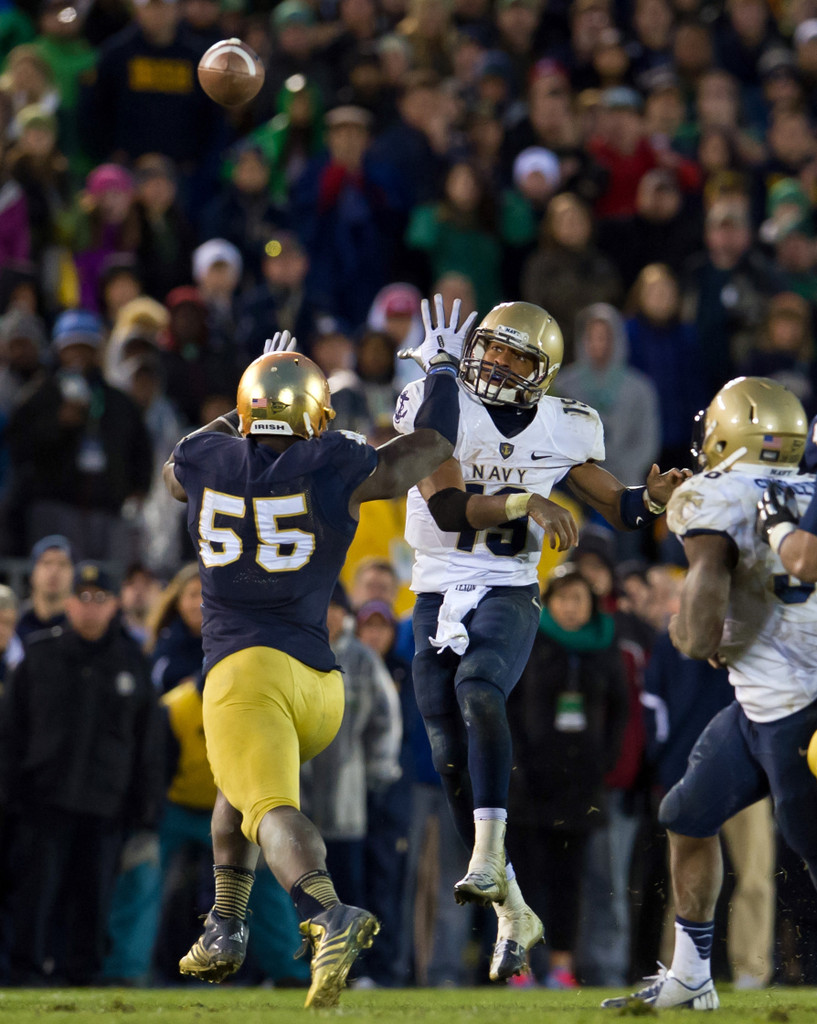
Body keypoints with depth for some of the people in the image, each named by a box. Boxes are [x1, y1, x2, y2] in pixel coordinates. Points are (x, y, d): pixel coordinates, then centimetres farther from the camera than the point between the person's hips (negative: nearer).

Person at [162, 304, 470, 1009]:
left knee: (273, 810, -19)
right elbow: (433, 446, 18)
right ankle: (225, 933, 27)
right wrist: (441, 370, 33)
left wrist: (247, 413, 45)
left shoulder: (203, 463, 7)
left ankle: (331, 917, -47)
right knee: (242, 782, 30)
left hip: (246, 666, -3)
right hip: (319, 680, 3)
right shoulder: (334, 471, 4)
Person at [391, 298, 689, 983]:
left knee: (478, 690, -33)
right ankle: (513, 914, 13)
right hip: (437, 596, 2)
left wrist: (655, 497, -11)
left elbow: (620, 509, 11)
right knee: (453, 760, 1)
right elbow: (448, 508, -14)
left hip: (507, 595, -2)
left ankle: (488, 859, -36)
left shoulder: (562, 429, 2)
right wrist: (524, 501, -26)